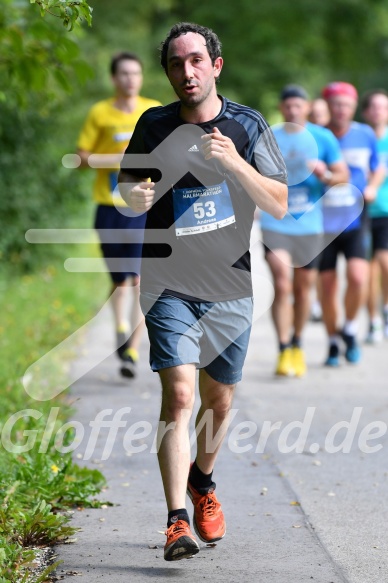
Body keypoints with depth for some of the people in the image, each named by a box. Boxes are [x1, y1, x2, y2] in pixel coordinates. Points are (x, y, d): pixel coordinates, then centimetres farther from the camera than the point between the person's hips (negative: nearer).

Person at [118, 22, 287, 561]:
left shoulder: (248, 126, 0)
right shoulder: (154, 126, 3)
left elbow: (280, 204, -6)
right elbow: (127, 184, 16)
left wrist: (234, 162, -21)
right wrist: (133, 194, -9)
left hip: (230, 285, 1)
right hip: (168, 282, -1)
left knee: (219, 400, 12)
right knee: (179, 395, -16)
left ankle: (202, 482, 40)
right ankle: (177, 521, -17)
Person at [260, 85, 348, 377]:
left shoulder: (322, 138, 2)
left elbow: (343, 175, 2)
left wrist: (325, 175, -18)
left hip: (310, 225, 1)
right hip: (275, 224, -1)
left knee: (303, 288, 10)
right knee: (282, 286, -13)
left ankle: (297, 345, 28)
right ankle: (283, 350, -8)